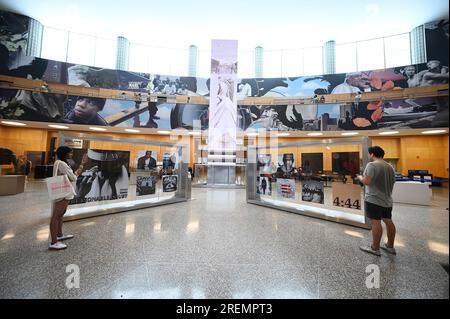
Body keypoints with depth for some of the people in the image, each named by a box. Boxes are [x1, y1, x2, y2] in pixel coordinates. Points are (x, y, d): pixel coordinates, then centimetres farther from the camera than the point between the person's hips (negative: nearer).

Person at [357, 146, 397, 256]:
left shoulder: (372, 165, -15)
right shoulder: (390, 167, 13)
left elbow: (366, 182, -21)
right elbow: (392, 182, 20)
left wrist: (360, 177, -3)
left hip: (374, 199, -9)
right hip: (387, 200, 9)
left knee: (376, 222, -2)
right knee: (388, 221, 16)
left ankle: (375, 248, 7)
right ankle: (390, 246, 29)